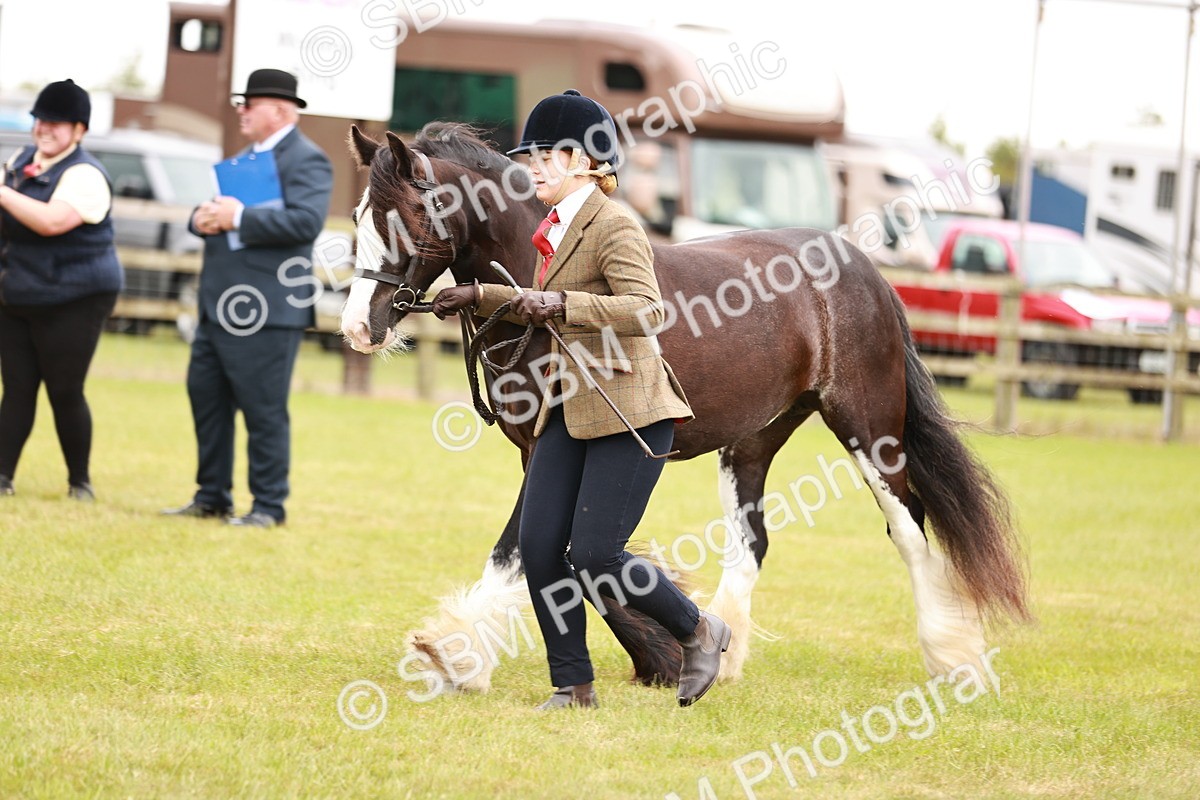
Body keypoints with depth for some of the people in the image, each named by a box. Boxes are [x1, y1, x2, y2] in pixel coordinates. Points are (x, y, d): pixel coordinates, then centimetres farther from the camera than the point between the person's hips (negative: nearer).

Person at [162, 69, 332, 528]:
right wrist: (203, 218, 1)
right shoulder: (245, 159, 22)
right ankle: (211, 496, 20)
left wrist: (239, 218, -21)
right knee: (206, 399, 11)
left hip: (265, 313, -10)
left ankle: (269, 506, 2)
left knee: (263, 411, -4)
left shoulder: (306, 161, -8)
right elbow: (216, 212, 25)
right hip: (219, 308, 10)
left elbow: (306, 219, -22)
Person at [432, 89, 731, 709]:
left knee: (593, 557, -11)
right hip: (570, 409, 9)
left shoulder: (613, 226, -14)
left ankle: (699, 633, 11)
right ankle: (572, 685, 9)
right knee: (539, 547, -1)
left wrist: (561, 303, -35)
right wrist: (479, 297, 28)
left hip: (628, 410, -9)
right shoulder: (557, 228, 14)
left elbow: (646, 310, -28)